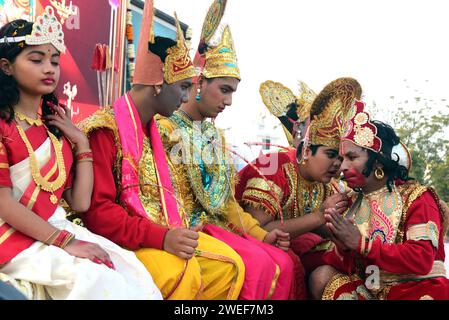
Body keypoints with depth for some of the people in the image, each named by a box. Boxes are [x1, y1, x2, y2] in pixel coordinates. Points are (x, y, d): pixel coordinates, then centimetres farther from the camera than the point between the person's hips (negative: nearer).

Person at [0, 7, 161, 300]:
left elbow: (80, 203, 7)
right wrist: (66, 242, -18)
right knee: (97, 280, -26)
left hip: (57, 228, 6)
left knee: (131, 268, -15)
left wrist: (81, 142, 1)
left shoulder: (56, 121, 12)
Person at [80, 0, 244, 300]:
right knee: (185, 273, -30)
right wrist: (160, 237, -28)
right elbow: (96, 210, -21)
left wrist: (176, 234, -1)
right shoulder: (106, 129, -14)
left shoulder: (154, 130, 15)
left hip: (164, 233, 9)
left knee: (230, 264, 0)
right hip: (122, 240, -9)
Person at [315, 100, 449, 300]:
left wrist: (361, 243, -20)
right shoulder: (353, 203, 9)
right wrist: (342, 249, -13)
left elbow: (421, 260, -18)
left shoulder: (416, 198, -5)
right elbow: (345, 266, 10)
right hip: (371, 292, 4)